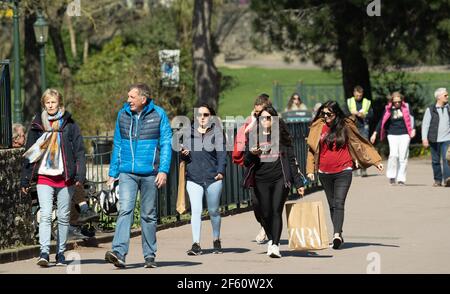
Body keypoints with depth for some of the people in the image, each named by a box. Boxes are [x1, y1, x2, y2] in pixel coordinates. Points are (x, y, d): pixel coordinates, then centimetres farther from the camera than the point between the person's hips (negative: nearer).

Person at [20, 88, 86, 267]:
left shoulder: (69, 125, 4)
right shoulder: (37, 125, 9)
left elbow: (79, 151, 1)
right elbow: (29, 153, 12)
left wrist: (80, 175, -8)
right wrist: (25, 179, 9)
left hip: (65, 177, 0)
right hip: (44, 177, 0)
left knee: (63, 217, 7)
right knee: (45, 215, -12)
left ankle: (60, 253, 16)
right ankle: (44, 252, -19)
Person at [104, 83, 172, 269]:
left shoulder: (158, 115, 0)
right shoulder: (122, 115, 8)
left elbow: (166, 144, -1)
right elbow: (117, 145, 14)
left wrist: (163, 170, -11)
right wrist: (113, 173, 12)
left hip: (149, 173, -1)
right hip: (127, 173, 1)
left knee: (149, 215, 8)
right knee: (125, 210, -14)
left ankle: (149, 256, 17)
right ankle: (119, 253, -25)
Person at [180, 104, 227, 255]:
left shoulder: (217, 132, 2)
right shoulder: (189, 133, 10)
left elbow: (221, 153, -4)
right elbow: (185, 157, 18)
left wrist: (221, 171, -17)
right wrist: (184, 154, -5)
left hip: (213, 177, -1)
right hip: (193, 177, 1)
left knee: (213, 211, 11)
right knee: (196, 210, -11)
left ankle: (216, 240, 31)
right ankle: (196, 244, -12)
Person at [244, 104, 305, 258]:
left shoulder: (281, 136, 8)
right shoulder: (254, 137, 11)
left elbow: (291, 160, 9)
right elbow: (247, 162, 9)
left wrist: (298, 182, 5)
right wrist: (252, 154, -14)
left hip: (280, 179, -2)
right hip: (261, 181, 2)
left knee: (276, 211, -13)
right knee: (265, 214, 2)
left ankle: (275, 245, -19)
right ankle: (271, 240, 24)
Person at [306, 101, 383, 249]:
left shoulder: (346, 126, 0)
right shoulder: (318, 127, 5)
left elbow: (360, 143, 6)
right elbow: (312, 148, 11)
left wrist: (375, 160, 6)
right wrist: (310, 169, 5)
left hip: (343, 171, -3)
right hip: (324, 173, 3)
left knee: (339, 203, -14)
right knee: (332, 204, 10)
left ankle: (337, 234, -23)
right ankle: (338, 234, 17)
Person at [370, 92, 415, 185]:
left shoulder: (406, 107, 4)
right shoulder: (388, 109, 4)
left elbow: (411, 118, 1)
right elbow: (382, 121, 10)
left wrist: (413, 129, -13)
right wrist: (375, 133, 9)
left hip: (404, 134, 0)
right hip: (392, 135, 0)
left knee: (403, 156, -2)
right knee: (394, 154, -16)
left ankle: (401, 179, 5)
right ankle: (391, 176, -3)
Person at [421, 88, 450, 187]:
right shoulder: (430, 109, 0)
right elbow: (425, 124, -1)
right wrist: (424, 138, -9)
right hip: (435, 139, 0)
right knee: (435, 160, 7)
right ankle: (437, 180, 18)